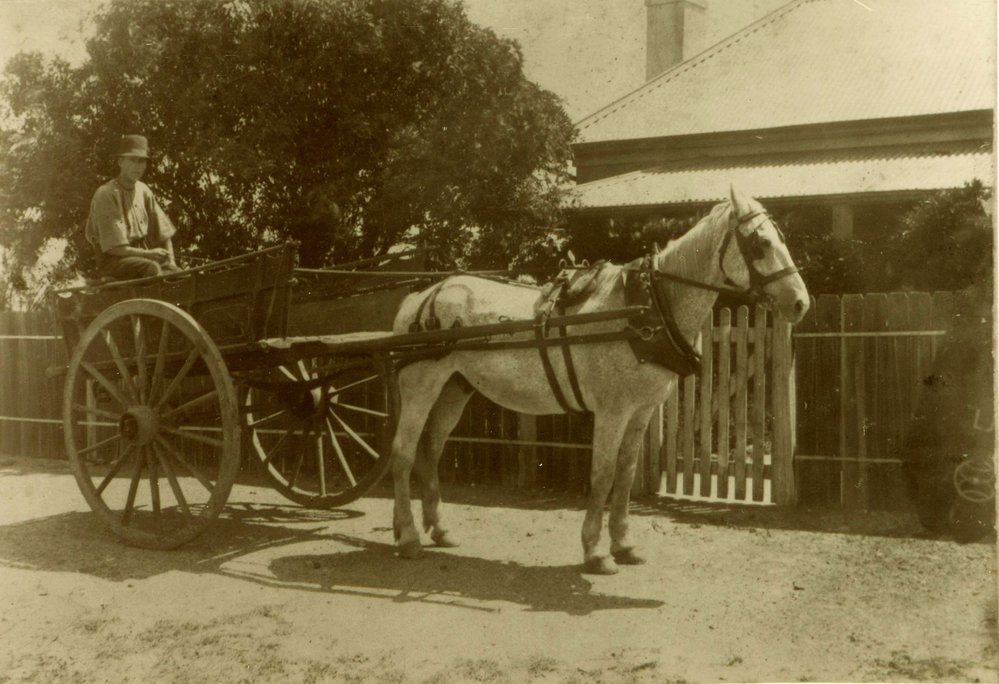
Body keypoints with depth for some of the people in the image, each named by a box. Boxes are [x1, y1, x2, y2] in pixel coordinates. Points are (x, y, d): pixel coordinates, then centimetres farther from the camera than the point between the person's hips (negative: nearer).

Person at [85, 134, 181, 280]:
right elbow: (113, 248, -16)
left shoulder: (143, 191, 7)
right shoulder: (105, 194, -12)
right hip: (113, 261, -6)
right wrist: (148, 254, -15)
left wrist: (171, 262, -2)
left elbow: (164, 232, 12)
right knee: (151, 268, -34)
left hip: (142, 255, 6)